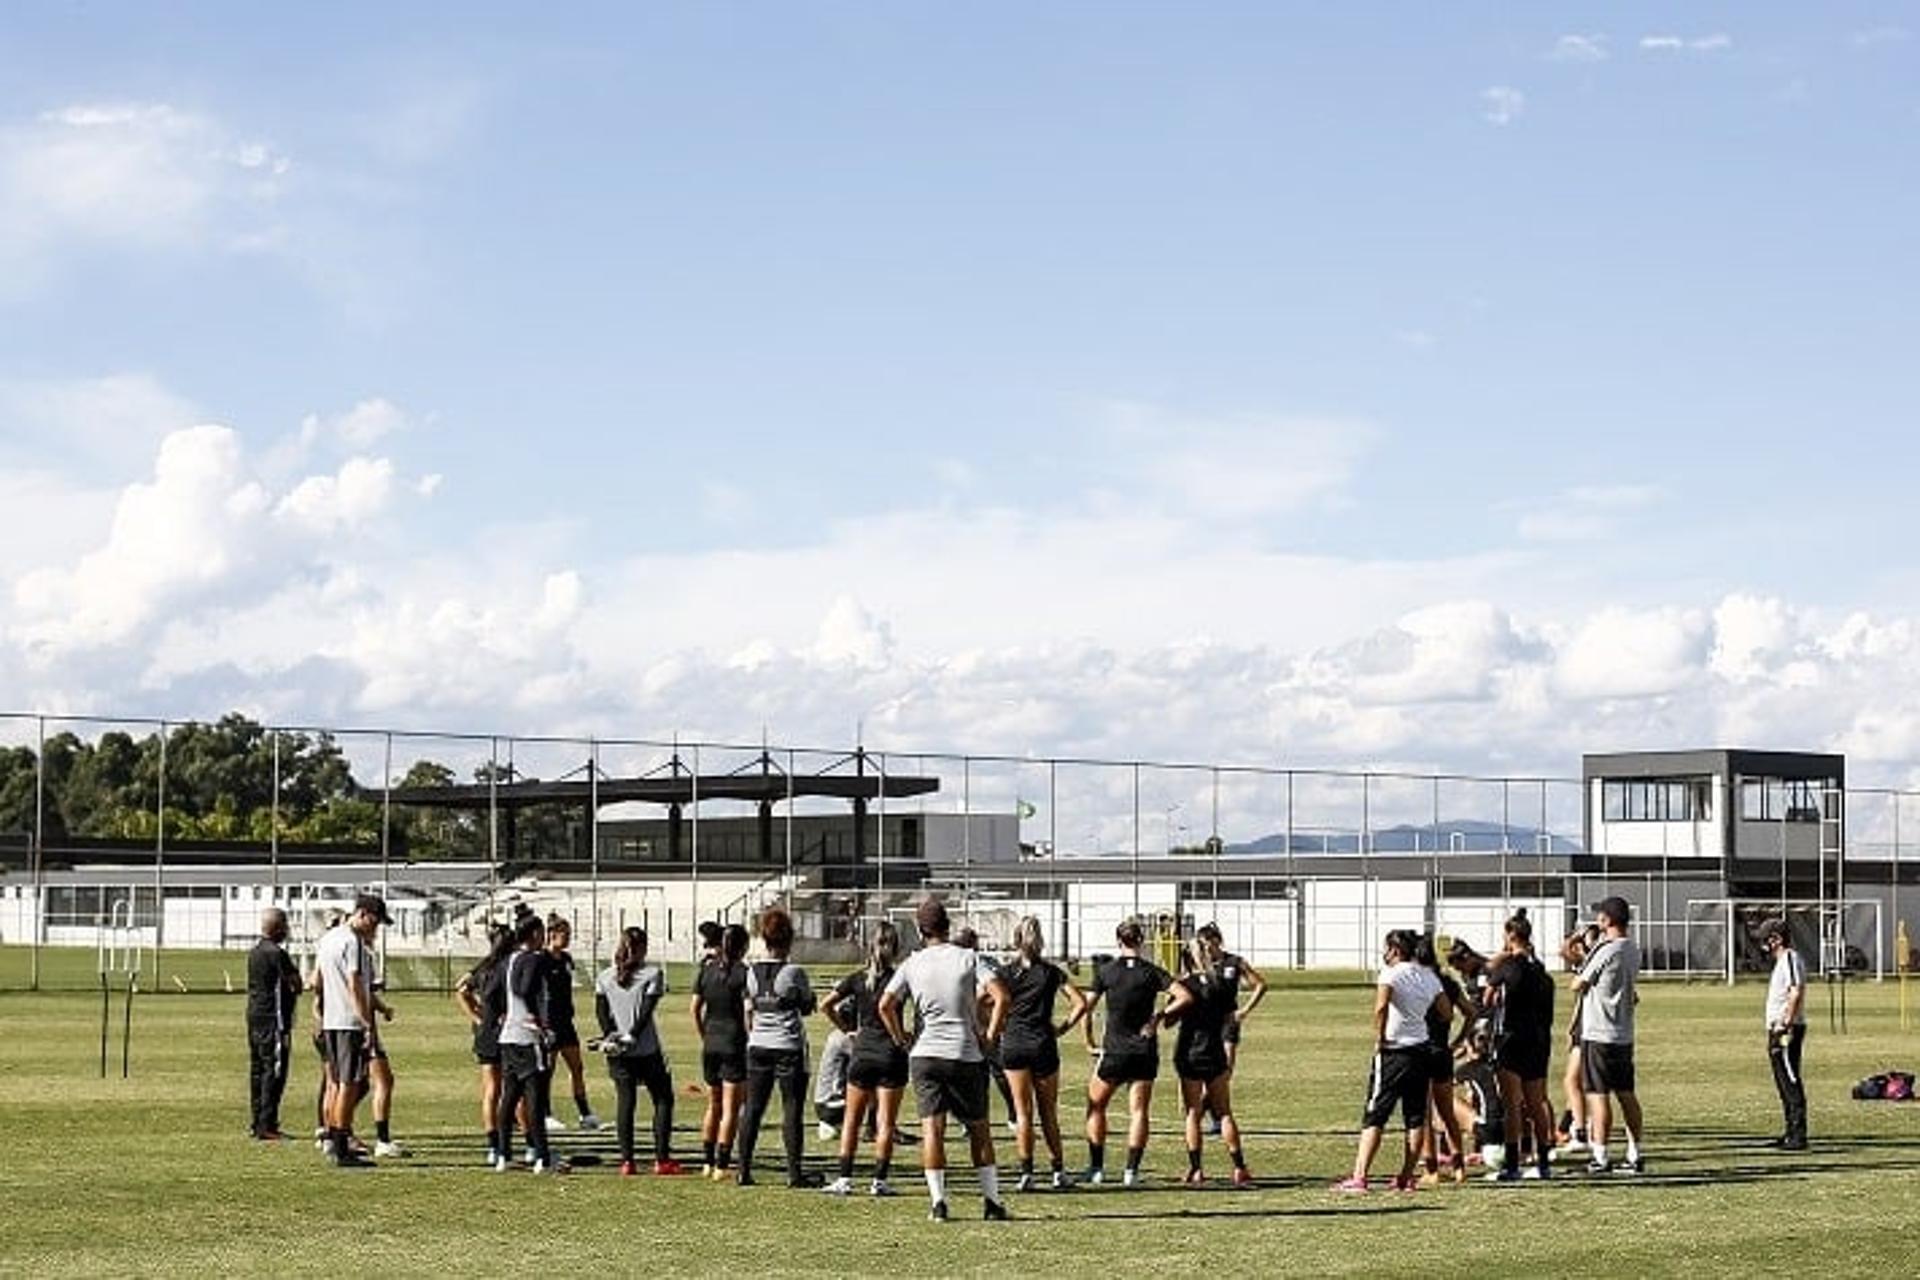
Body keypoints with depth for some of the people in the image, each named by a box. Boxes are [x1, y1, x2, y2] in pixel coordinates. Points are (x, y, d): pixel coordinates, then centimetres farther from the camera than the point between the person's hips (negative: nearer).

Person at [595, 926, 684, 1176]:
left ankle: (626, 1161, 1)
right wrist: (632, 1036, -11)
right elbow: (647, 1010, -11)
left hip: (617, 1052, 3)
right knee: (663, 1100, 8)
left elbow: (600, 1011, 1)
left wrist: (610, 1036, -6)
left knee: (624, 1102, 6)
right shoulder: (652, 973, -4)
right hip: (647, 1051, -3)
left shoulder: (605, 977, 7)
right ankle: (662, 1159, 3)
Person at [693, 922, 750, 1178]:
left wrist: (704, 1037, 16)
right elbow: (747, 1011, -16)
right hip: (734, 1043, -5)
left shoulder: (706, 970, 6)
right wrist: (750, 1041, -6)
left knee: (713, 1106, 17)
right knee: (730, 1109, 0)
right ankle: (721, 1165, -2)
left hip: (710, 1044, 5)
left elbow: (695, 1009, 8)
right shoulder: (743, 972, -10)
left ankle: (707, 1161, 20)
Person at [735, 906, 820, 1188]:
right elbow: (807, 1008, -1)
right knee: (792, 1111, 1)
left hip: (758, 1047, 4)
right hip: (789, 1047, -4)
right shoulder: (794, 973, -11)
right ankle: (795, 1172, 1)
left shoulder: (752, 972, 2)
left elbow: (748, 1011, 10)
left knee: (752, 1109, 8)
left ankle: (744, 1170, 8)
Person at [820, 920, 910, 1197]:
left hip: (861, 1053, 2)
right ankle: (879, 1180, 1)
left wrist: (847, 1029, 10)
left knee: (852, 1119, 10)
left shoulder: (857, 979, 1)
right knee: (886, 1121, 3)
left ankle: (844, 1179, 7)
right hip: (891, 1054, -2)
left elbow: (826, 1006, 1)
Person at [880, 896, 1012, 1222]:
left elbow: (885, 1004, -2)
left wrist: (899, 1037, 11)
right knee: (978, 1128, 9)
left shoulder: (912, 964, 4)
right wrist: (991, 1034, 0)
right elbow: (1000, 996, -10)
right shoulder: (968, 958, -1)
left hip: (925, 1054, 1)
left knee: (932, 1127, -1)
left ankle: (937, 1200, -9)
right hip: (966, 1056, -1)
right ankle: (992, 1200, 9)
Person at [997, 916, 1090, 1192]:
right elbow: (1080, 1003, -5)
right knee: (1048, 1113, 9)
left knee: (1023, 1112, 4)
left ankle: (1026, 1172, 0)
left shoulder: (1005, 972, 0)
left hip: (1013, 1045, 0)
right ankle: (1059, 1172, 11)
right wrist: (1062, 1028, 4)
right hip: (1043, 1044, 0)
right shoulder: (1051, 972, 0)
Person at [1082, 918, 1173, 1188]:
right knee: (1139, 1111, 6)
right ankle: (1132, 1170, -1)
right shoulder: (1152, 972, -3)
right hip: (1145, 1052, 1)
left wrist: (1089, 1042, 7)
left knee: (1096, 1105, 15)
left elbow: (1086, 1007, -3)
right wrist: (1160, 1016, -5)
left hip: (1114, 1052, -1)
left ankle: (1097, 1167, 12)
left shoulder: (1105, 971, -3)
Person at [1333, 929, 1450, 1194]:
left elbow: (1381, 1007, -27)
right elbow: (1447, 1014, 14)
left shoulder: (1391, 974, -10)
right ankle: (1407, 1178, 11)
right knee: (1415, 1118, 10)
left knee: (1374, 1117, -3)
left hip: (1393, 1052, -6)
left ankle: (1359, 1177, -9)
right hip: (1421, 1050, 6)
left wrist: (1379, 1038, -17)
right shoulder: (1429, 976, 9)